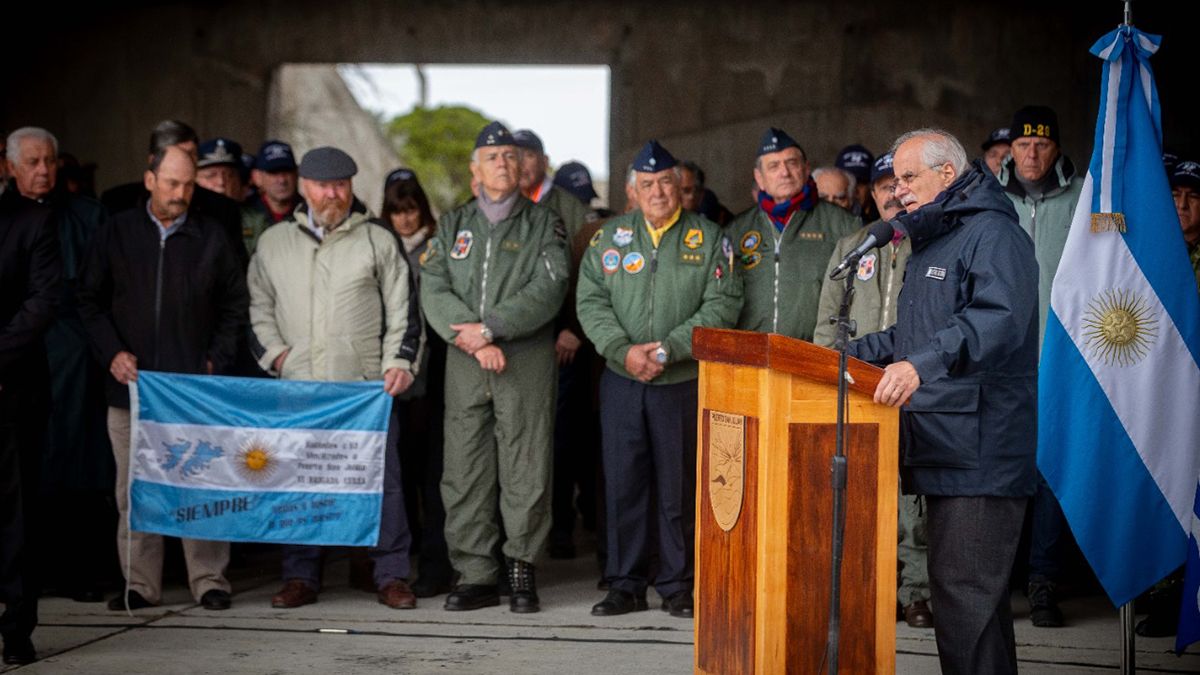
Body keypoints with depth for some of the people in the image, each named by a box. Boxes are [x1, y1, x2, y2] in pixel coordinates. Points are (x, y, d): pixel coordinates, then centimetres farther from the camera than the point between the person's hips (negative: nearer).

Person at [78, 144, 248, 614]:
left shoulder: (212, 238, 6)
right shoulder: (116, 233, 7)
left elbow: (235, 306, 11)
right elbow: (90, 300, 10)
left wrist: (217, 361, 0)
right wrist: (112, 352, -4)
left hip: (193, 385, -1)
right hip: (131, 383, 1)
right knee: (134, 488, 3)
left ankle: (209, 580, 4)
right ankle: (140, 583, 10)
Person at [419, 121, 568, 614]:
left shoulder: (544, 224, 8)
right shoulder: (453, 226, 15)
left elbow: (547, 291, -6)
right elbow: (433, 290, 3)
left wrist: (489, 328, -15)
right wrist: (474, 340, -12)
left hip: (527, 361, -2)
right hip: (464, 364, 3)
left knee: (525, 474, -2)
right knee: (464, 472, 2)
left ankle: (521, 568, 9)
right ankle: (475, 574, 9)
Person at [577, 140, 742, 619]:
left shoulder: (707, 238, 4)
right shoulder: (609, 238, 10)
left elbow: (722, 305, -5)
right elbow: (590, 301, 4)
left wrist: (669, 349, -14)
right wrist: (623, 350, -12)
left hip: (685, 382, -2)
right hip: (621, 381, 2)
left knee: (680, 488, 2)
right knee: (622, 483, 3)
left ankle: (678, 585, 12)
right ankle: (625, 584, 13)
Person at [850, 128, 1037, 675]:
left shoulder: (993, 235, -10)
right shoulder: (930, 243, 23)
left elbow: (1000, 319, -27)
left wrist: (923, 364, -38)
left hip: (979, 449, -10)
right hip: (940, 445, 10)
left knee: (965, 594, -12)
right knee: (962, 590, 15)